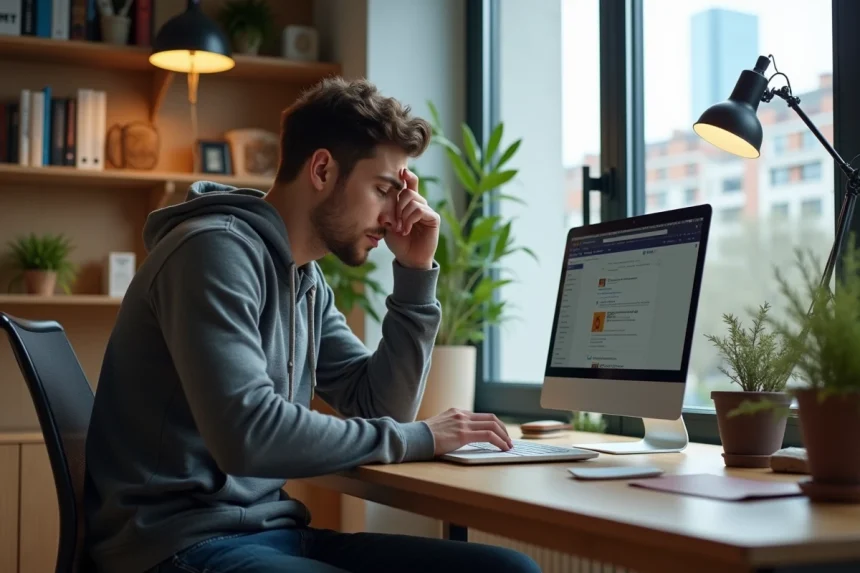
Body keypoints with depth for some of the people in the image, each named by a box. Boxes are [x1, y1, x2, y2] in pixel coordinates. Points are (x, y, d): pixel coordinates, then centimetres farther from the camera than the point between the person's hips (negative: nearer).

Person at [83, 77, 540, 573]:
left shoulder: (307, 279, 12)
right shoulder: (216, 249, -15)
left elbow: (379, 409, 12)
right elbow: (247, 434, -26)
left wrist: (416, 272, 5)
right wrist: (416, 439, -15)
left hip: (272, 530, 9)